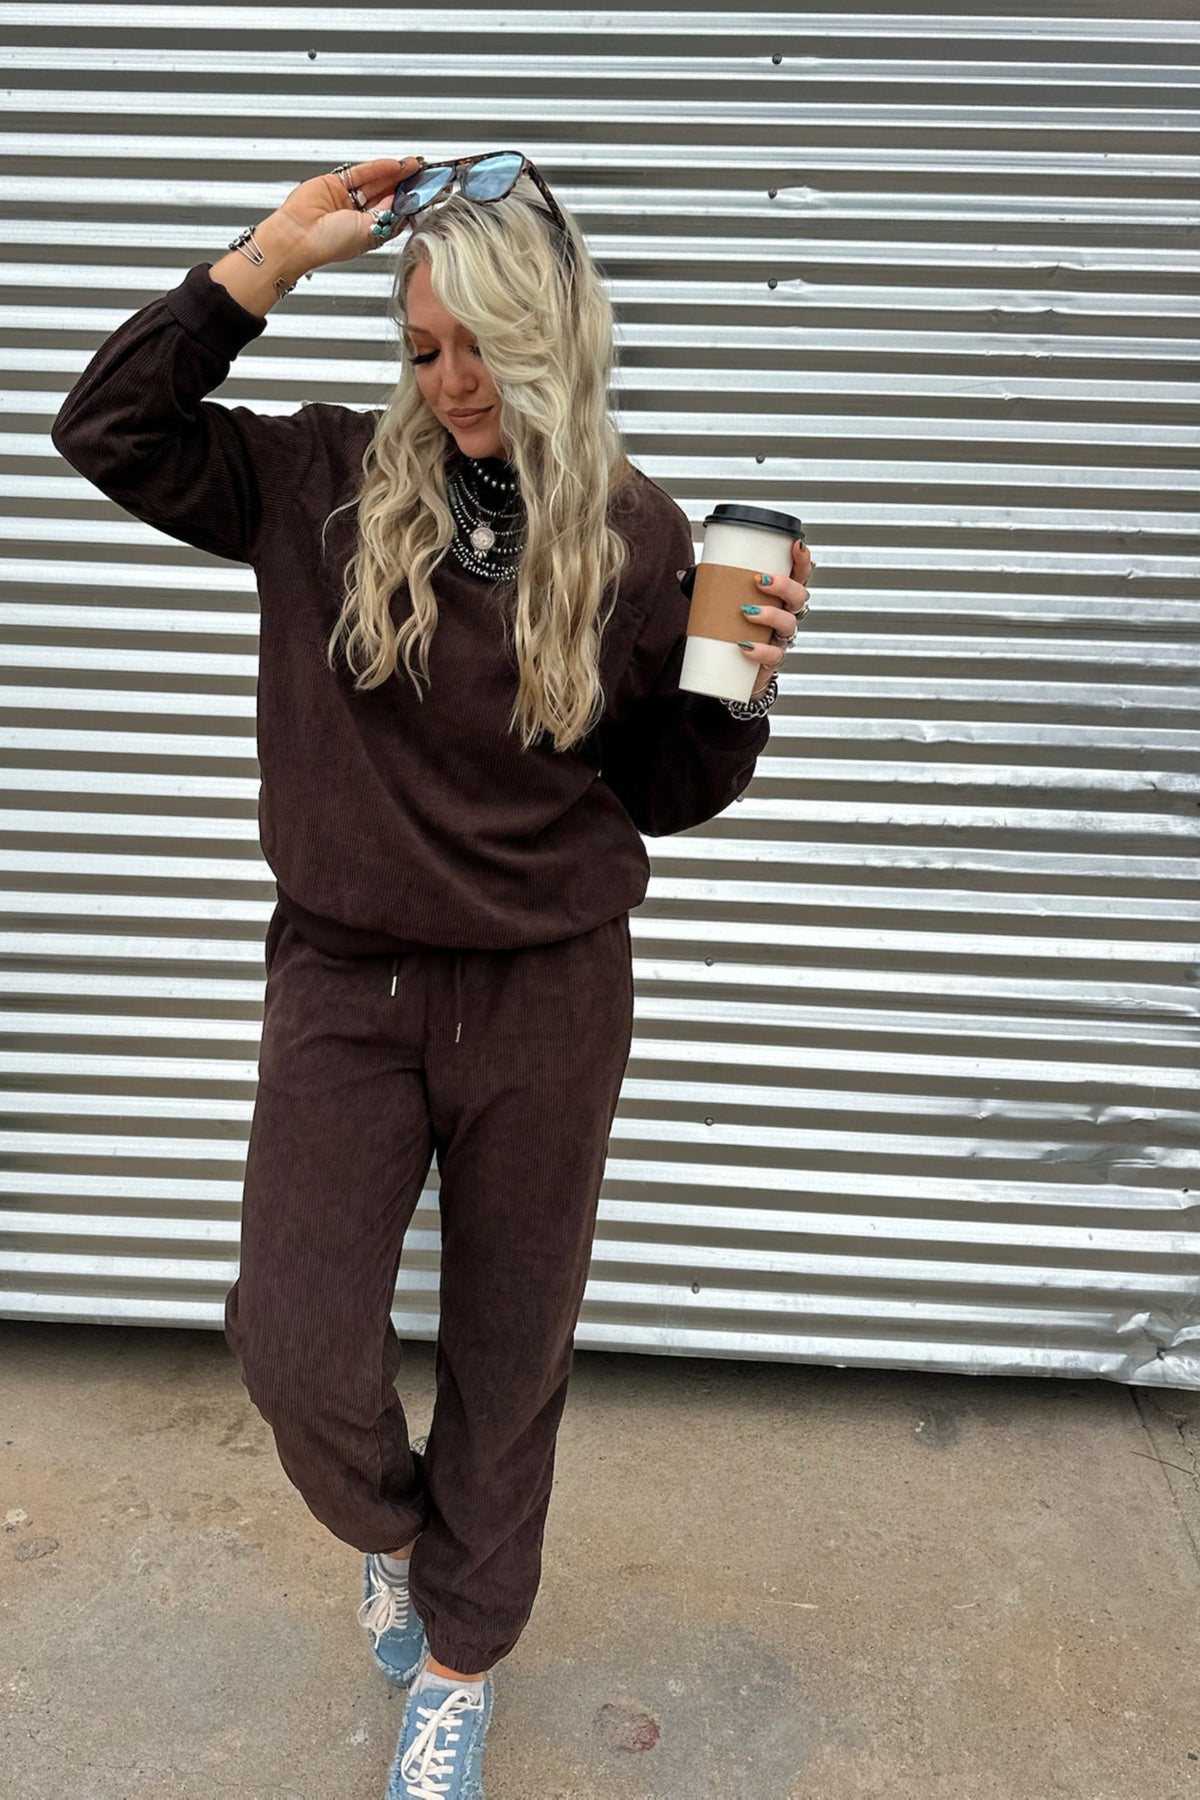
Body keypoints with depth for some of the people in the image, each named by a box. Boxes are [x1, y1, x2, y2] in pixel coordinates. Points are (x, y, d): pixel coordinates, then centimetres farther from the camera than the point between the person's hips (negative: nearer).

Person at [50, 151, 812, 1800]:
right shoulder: (329, 485, -1)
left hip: (546, 1001, 0)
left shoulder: (637, 538, -3)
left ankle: (459, 1658, 40)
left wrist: (741, 674, -15)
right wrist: (271, 260, -8)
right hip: (346, 981, 1)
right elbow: (106, 428, -4)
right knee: (295, 1342, -5)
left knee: (509, 1349, 13)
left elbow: (665, 795, 3)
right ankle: (391, 1527, 34)